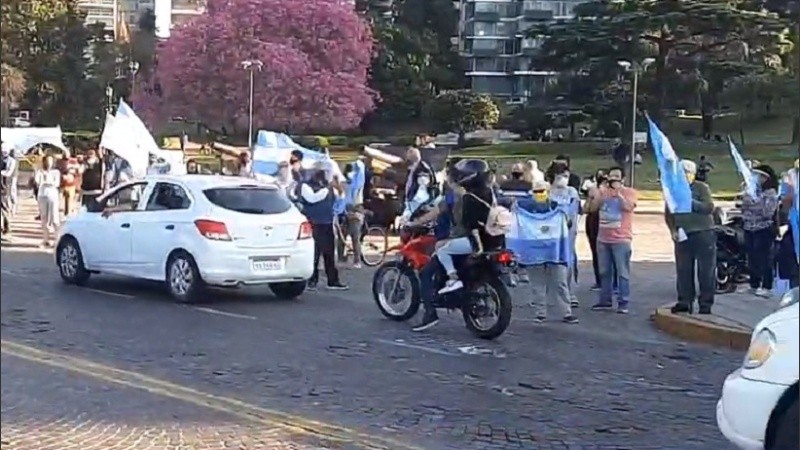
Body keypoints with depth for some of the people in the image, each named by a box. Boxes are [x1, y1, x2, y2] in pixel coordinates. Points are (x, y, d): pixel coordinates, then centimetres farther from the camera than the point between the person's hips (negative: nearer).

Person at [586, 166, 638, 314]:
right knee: (604, 271, 10)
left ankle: (623, 302, -2)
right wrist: (596, 195, -8)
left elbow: (628, 207, -18)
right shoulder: (603, 191, 12)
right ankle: (605, 300, 19)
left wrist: (618, 192, -17)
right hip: (603, 239, 5)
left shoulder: (630, 192, 0)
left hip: (621, 240, -5)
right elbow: (592, 208, 6)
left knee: (622, 272, -5)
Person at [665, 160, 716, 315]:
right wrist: (673, 230, 0)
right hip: (682, 236, 4)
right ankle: (685, 302, 15)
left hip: (703, 234, -4)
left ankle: (706, 304, 3)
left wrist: (691, 201, -21)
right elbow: (668, 213, 14)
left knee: (706, 271, -2)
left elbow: (709, 208, -12)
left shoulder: (702, 188, -1)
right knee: (683, 271, 6)